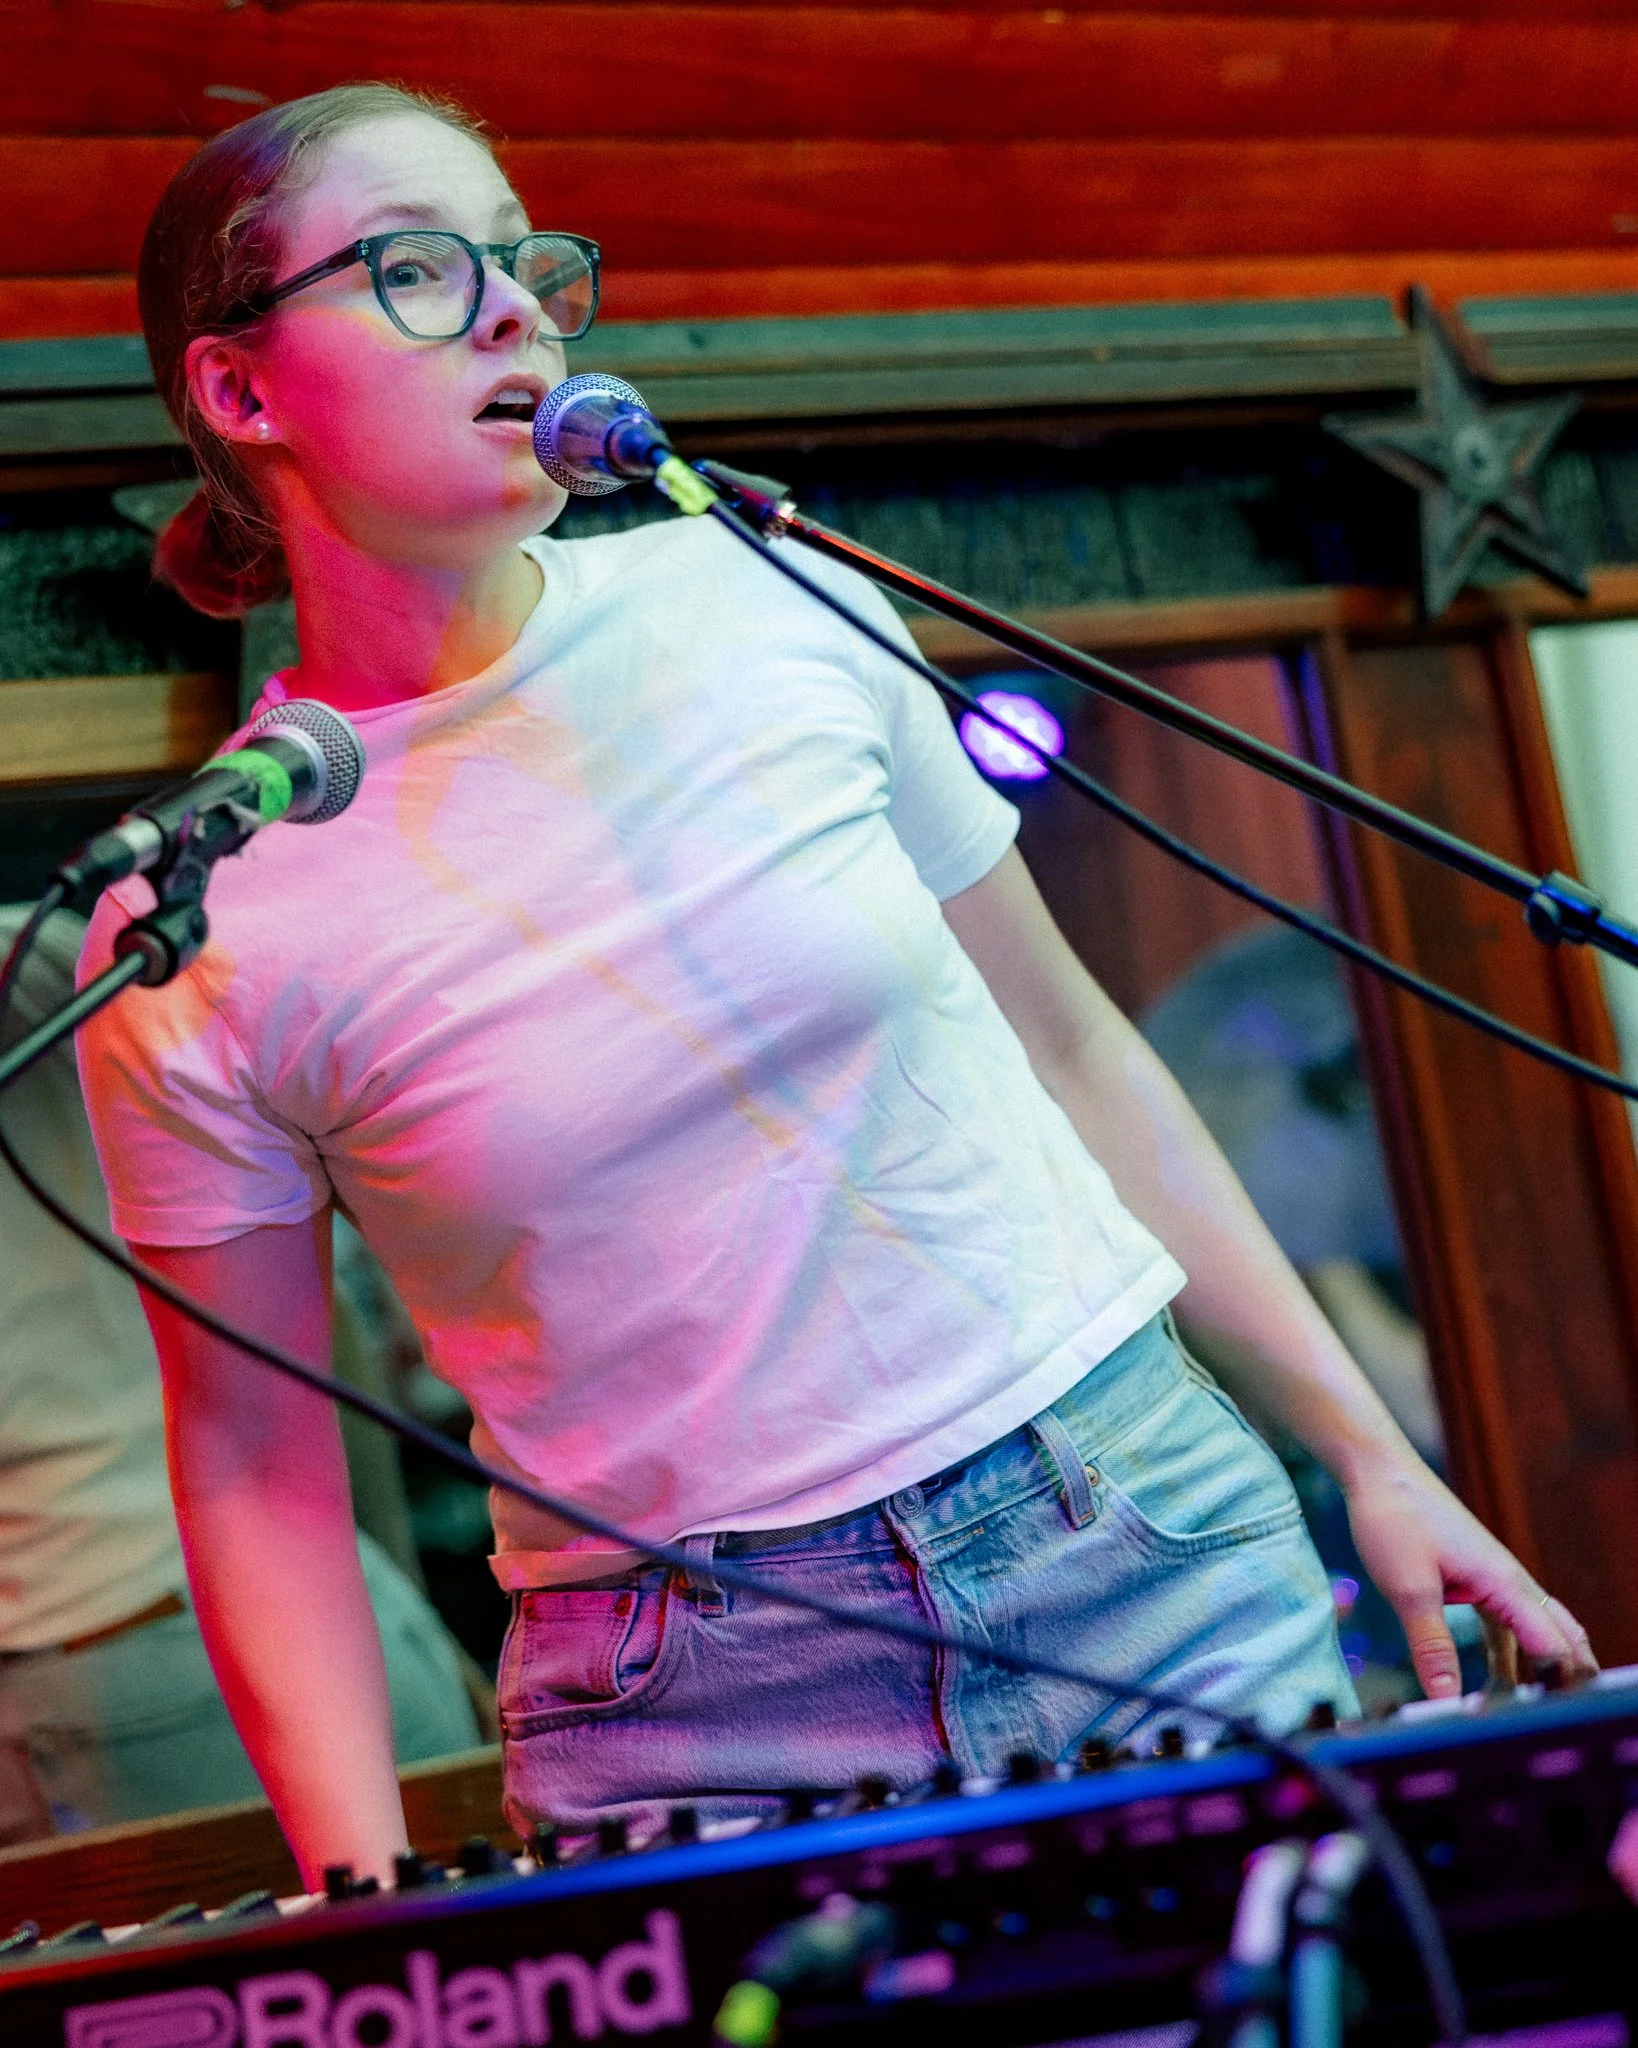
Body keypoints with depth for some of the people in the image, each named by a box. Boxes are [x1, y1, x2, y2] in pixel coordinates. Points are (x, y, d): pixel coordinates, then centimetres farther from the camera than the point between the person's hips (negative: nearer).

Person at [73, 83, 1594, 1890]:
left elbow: (1066, 1041, 6)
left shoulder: (767, 606, -3)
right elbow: (252, 1461, 0)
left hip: (1154, 1544, 2)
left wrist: (1372, 1457, 8)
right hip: (701, 1712, -2)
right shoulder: (187, 945, -8)